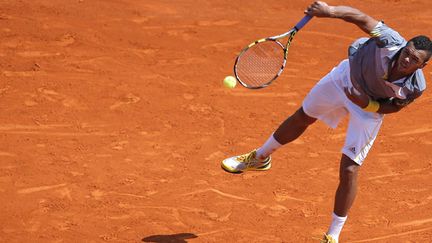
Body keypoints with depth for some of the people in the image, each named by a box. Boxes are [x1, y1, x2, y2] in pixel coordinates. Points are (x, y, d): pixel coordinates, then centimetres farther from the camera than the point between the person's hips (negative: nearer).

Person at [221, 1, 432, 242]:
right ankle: (260, 157, 54)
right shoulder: (391, 41, -40)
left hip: (370, 108, -2)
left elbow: (392, 107, -16)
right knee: (302, 117, 24)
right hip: (346, 77, 2)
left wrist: (366, 103, -32)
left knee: (349, 170, -6)